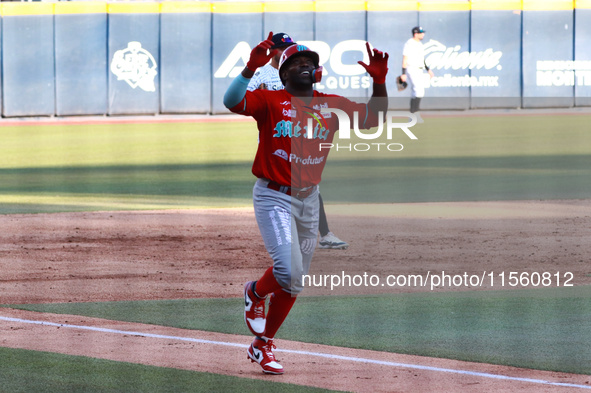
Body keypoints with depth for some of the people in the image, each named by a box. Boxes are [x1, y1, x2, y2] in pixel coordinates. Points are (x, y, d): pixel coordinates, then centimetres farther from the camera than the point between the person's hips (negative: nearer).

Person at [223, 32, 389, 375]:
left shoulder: (332, 105, 5)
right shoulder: (270, 100, -8)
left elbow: (375, 118, 3)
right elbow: (232, 101, -24)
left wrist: (379, 82, -14)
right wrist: (252, 67, -39)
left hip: (309, 200, 5)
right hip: (274, 197, -5)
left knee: (294, 283, 10)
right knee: (288, 270, -21)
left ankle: (263, 344, 26)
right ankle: (256, 293, 12)